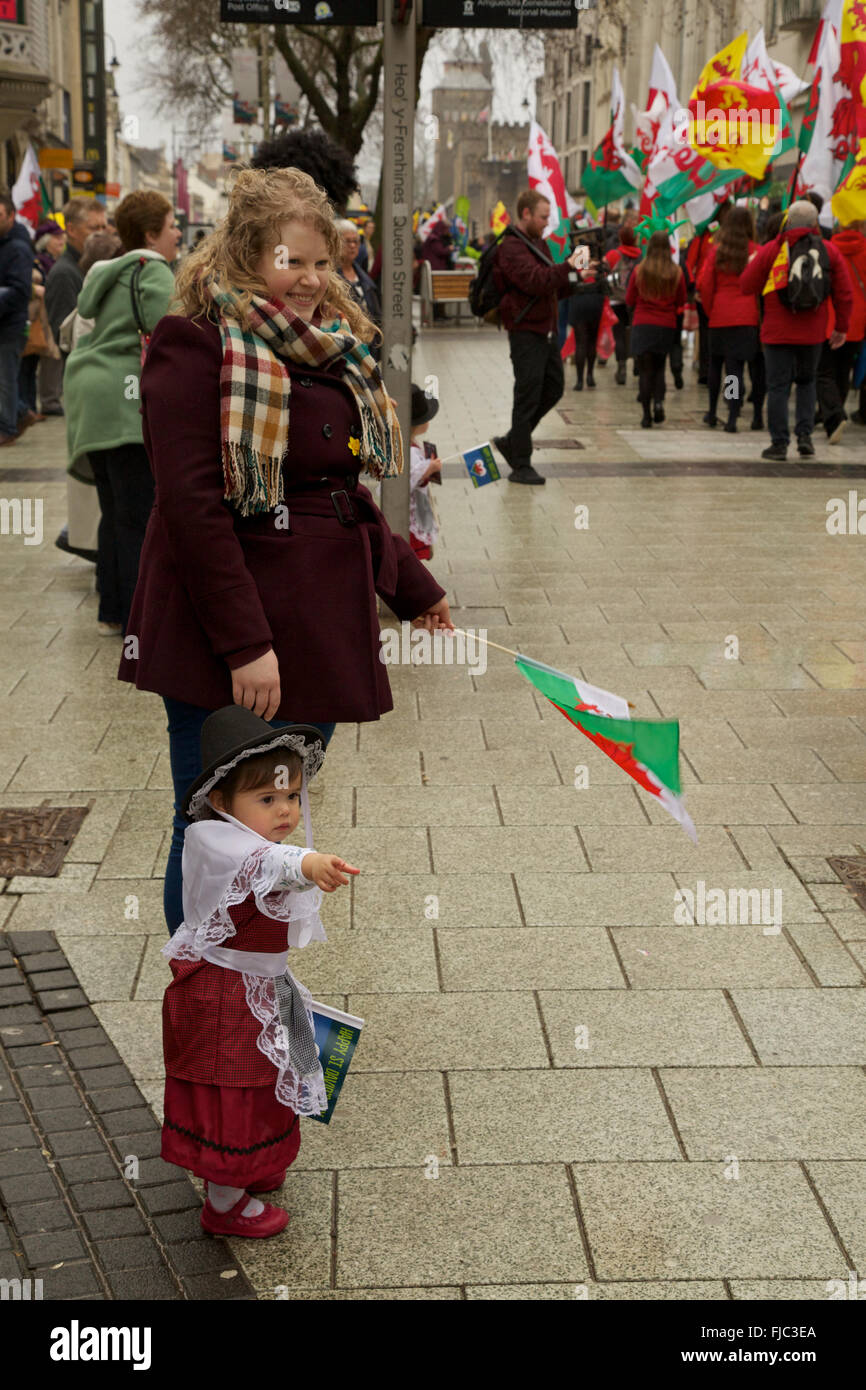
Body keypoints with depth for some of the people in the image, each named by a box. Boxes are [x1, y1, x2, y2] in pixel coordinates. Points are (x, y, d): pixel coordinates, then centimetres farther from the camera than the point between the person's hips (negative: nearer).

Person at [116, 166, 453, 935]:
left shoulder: (330, 346, 14)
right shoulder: (195, 345, -10)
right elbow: (194, 505, -18)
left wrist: (411, 585, 25)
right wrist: (244, 644, -21)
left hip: (320, 625, 7)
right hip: (224, 639, -7)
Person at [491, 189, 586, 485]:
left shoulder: (538, 243, 18)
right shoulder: (512, 247, -13)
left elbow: (554, 288, 22)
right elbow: (534, 280, -29)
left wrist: (572, 278, 3)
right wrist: (567, 267, -31)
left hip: (546, 329, 9)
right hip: (526, 331, -9)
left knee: (553, 388, 14)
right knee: (528, 397, -5)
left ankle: (511, 441, 25)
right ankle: (520, 466, 3)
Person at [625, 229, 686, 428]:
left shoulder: (640, 270, -5)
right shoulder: (676, 272, -4)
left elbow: (629, 300, 4)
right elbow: (681, 302, 6)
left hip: (642, 325, -1)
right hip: (667, 326, 1)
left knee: (645, 370, 3)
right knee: (659, 367, 18)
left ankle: (647, 415, -2)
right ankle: (658, 401, -5)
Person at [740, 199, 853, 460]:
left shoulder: (771, 250, -4)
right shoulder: (830, 251, 3)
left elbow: (747, 286, 1)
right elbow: (844, 294, 3)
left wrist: (751, 263, 21)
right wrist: (841, 327, 14)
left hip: (778, 331, -2)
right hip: (813, 332, 3)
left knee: (778, 386, 3)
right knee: (807, 382, 20)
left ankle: (779, 443, 2)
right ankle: (805, 435, 9)